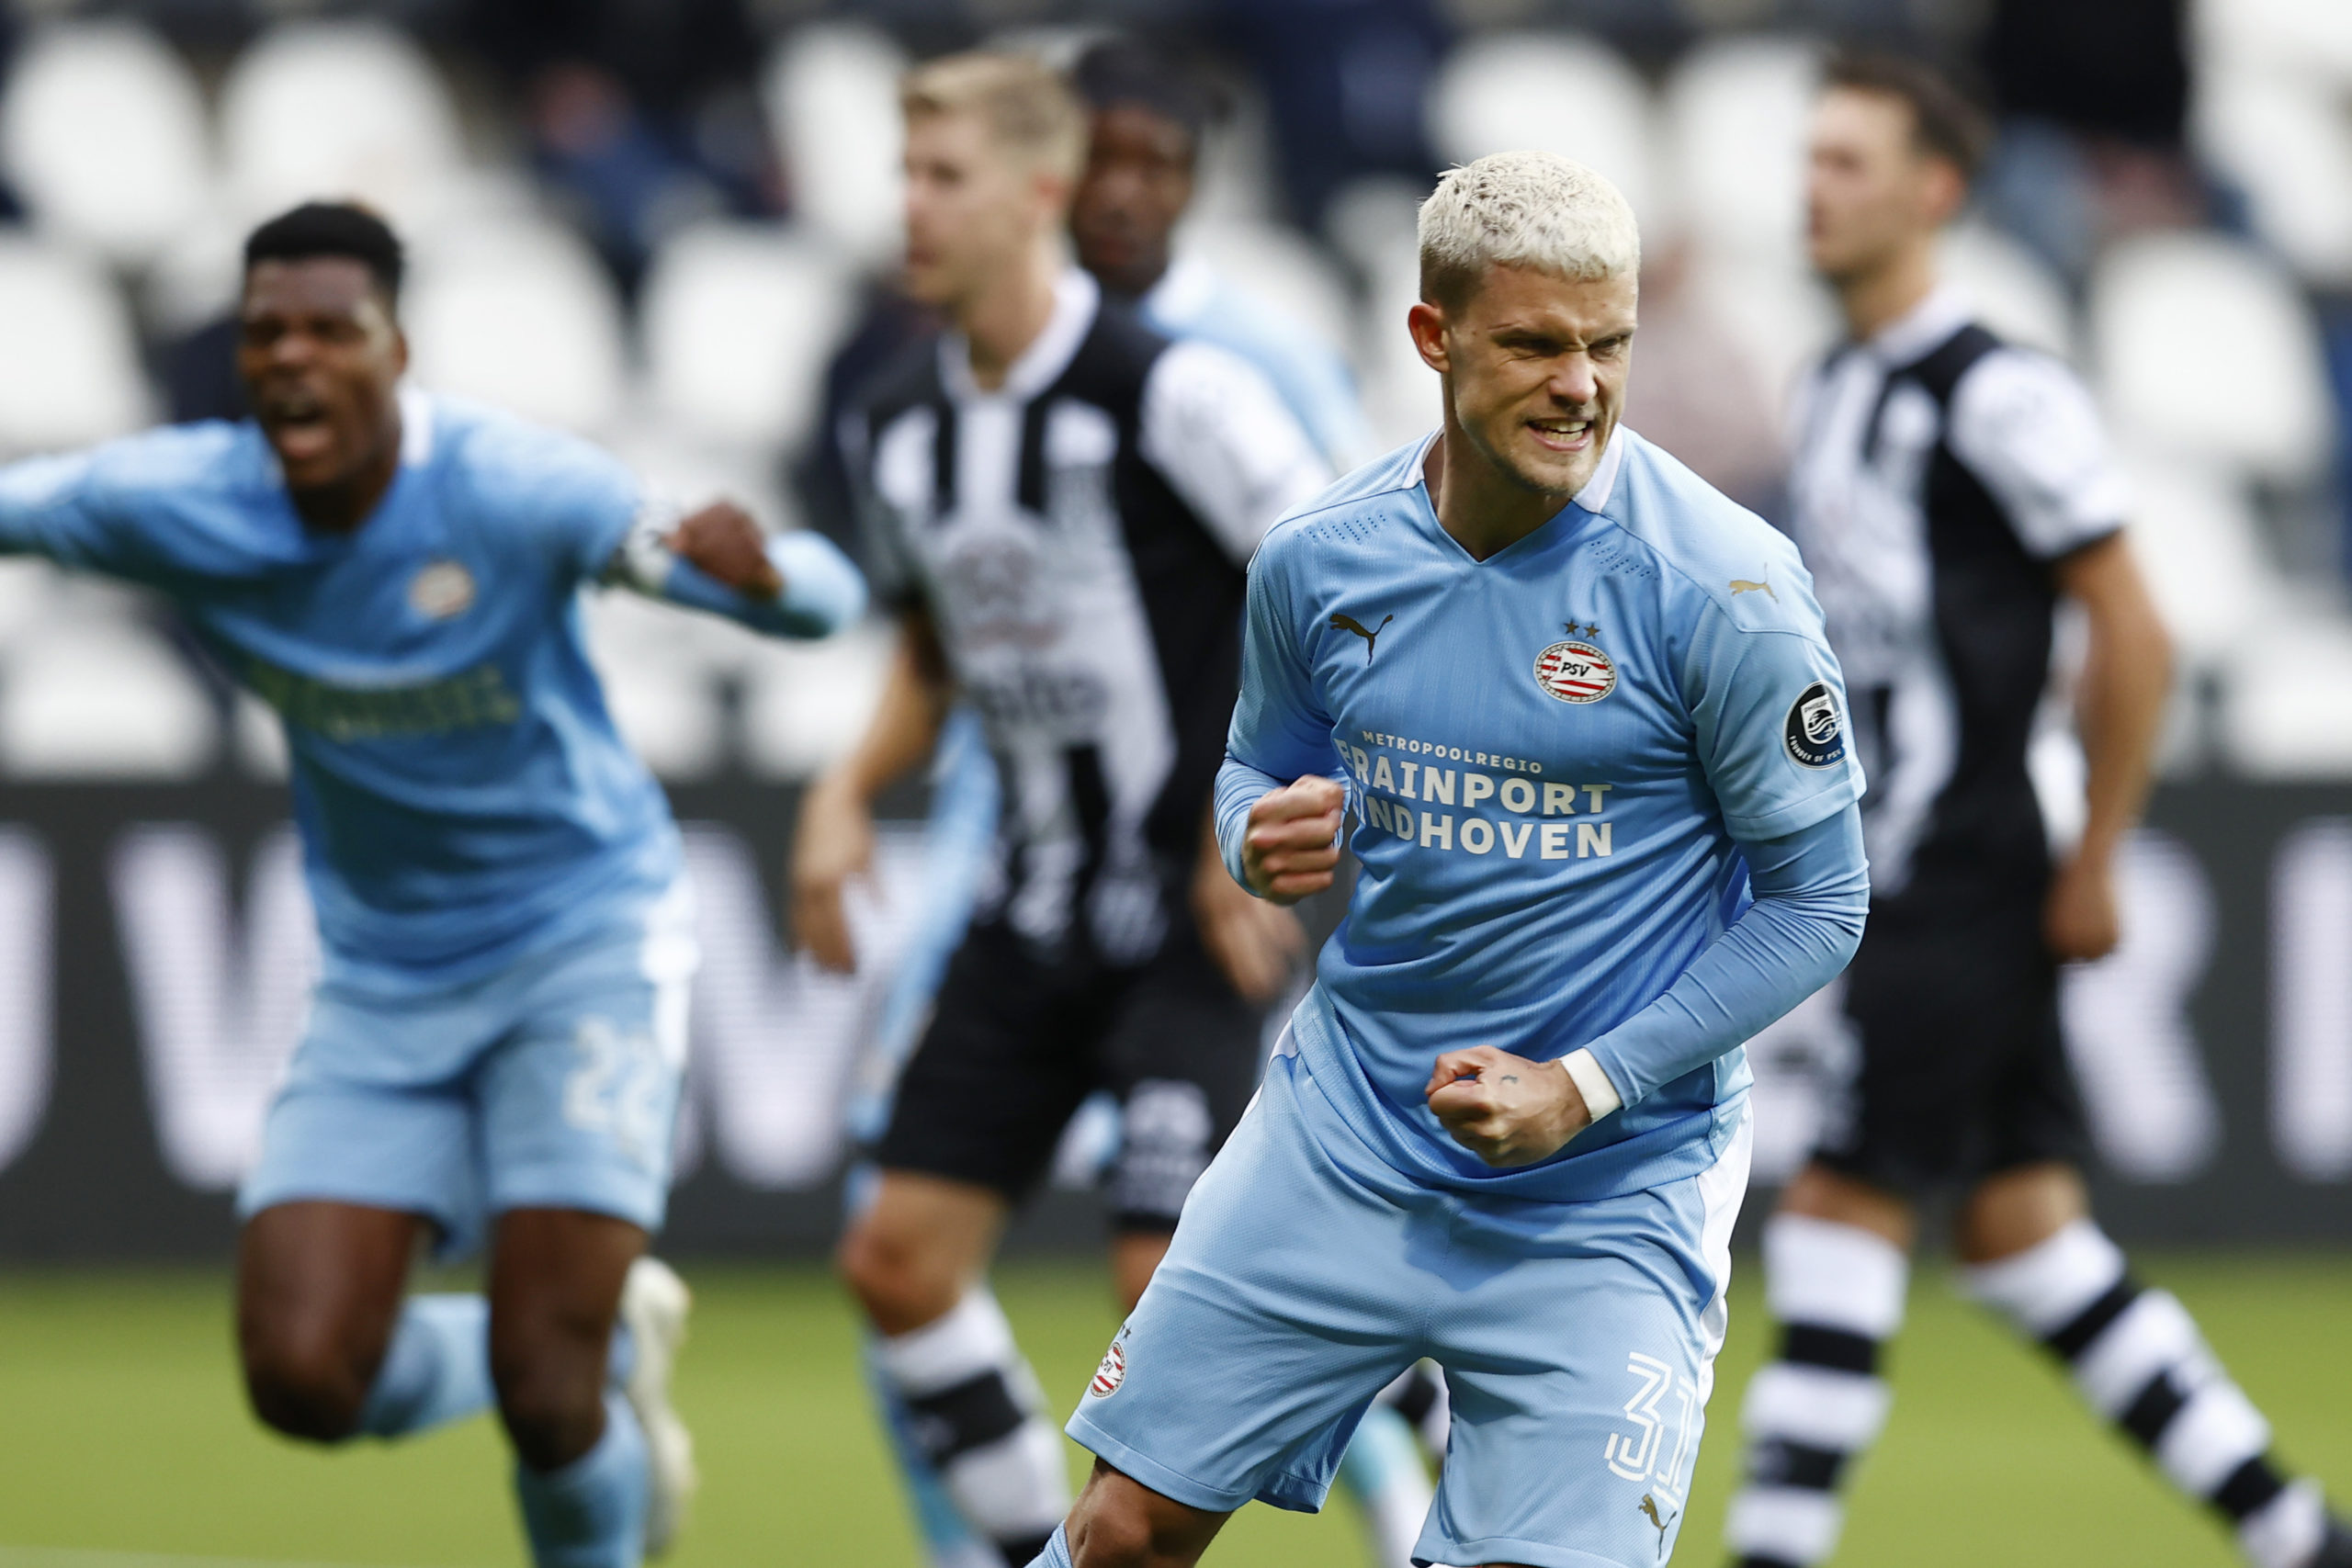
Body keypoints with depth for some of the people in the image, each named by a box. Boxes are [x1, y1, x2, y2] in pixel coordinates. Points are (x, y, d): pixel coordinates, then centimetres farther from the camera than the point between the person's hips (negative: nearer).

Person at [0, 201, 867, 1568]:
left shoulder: (507, 486, -22)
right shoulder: (182, 505, -12)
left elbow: (829, 601, -23)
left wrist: (753, 570, -47)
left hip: (584, 942, -4)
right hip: (383, 981, 4)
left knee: (544, 1392, -14)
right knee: (302, 1377, -9)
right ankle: (612, 1345, 20)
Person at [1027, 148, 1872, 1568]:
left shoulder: (1721, 586, -15)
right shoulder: (1319, 560, -2)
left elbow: (1818, 904, -8)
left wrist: (1585, 1089, -16)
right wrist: (1265, 847, -8)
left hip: (1608, 1186, -4)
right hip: (1346, 1128, 4)